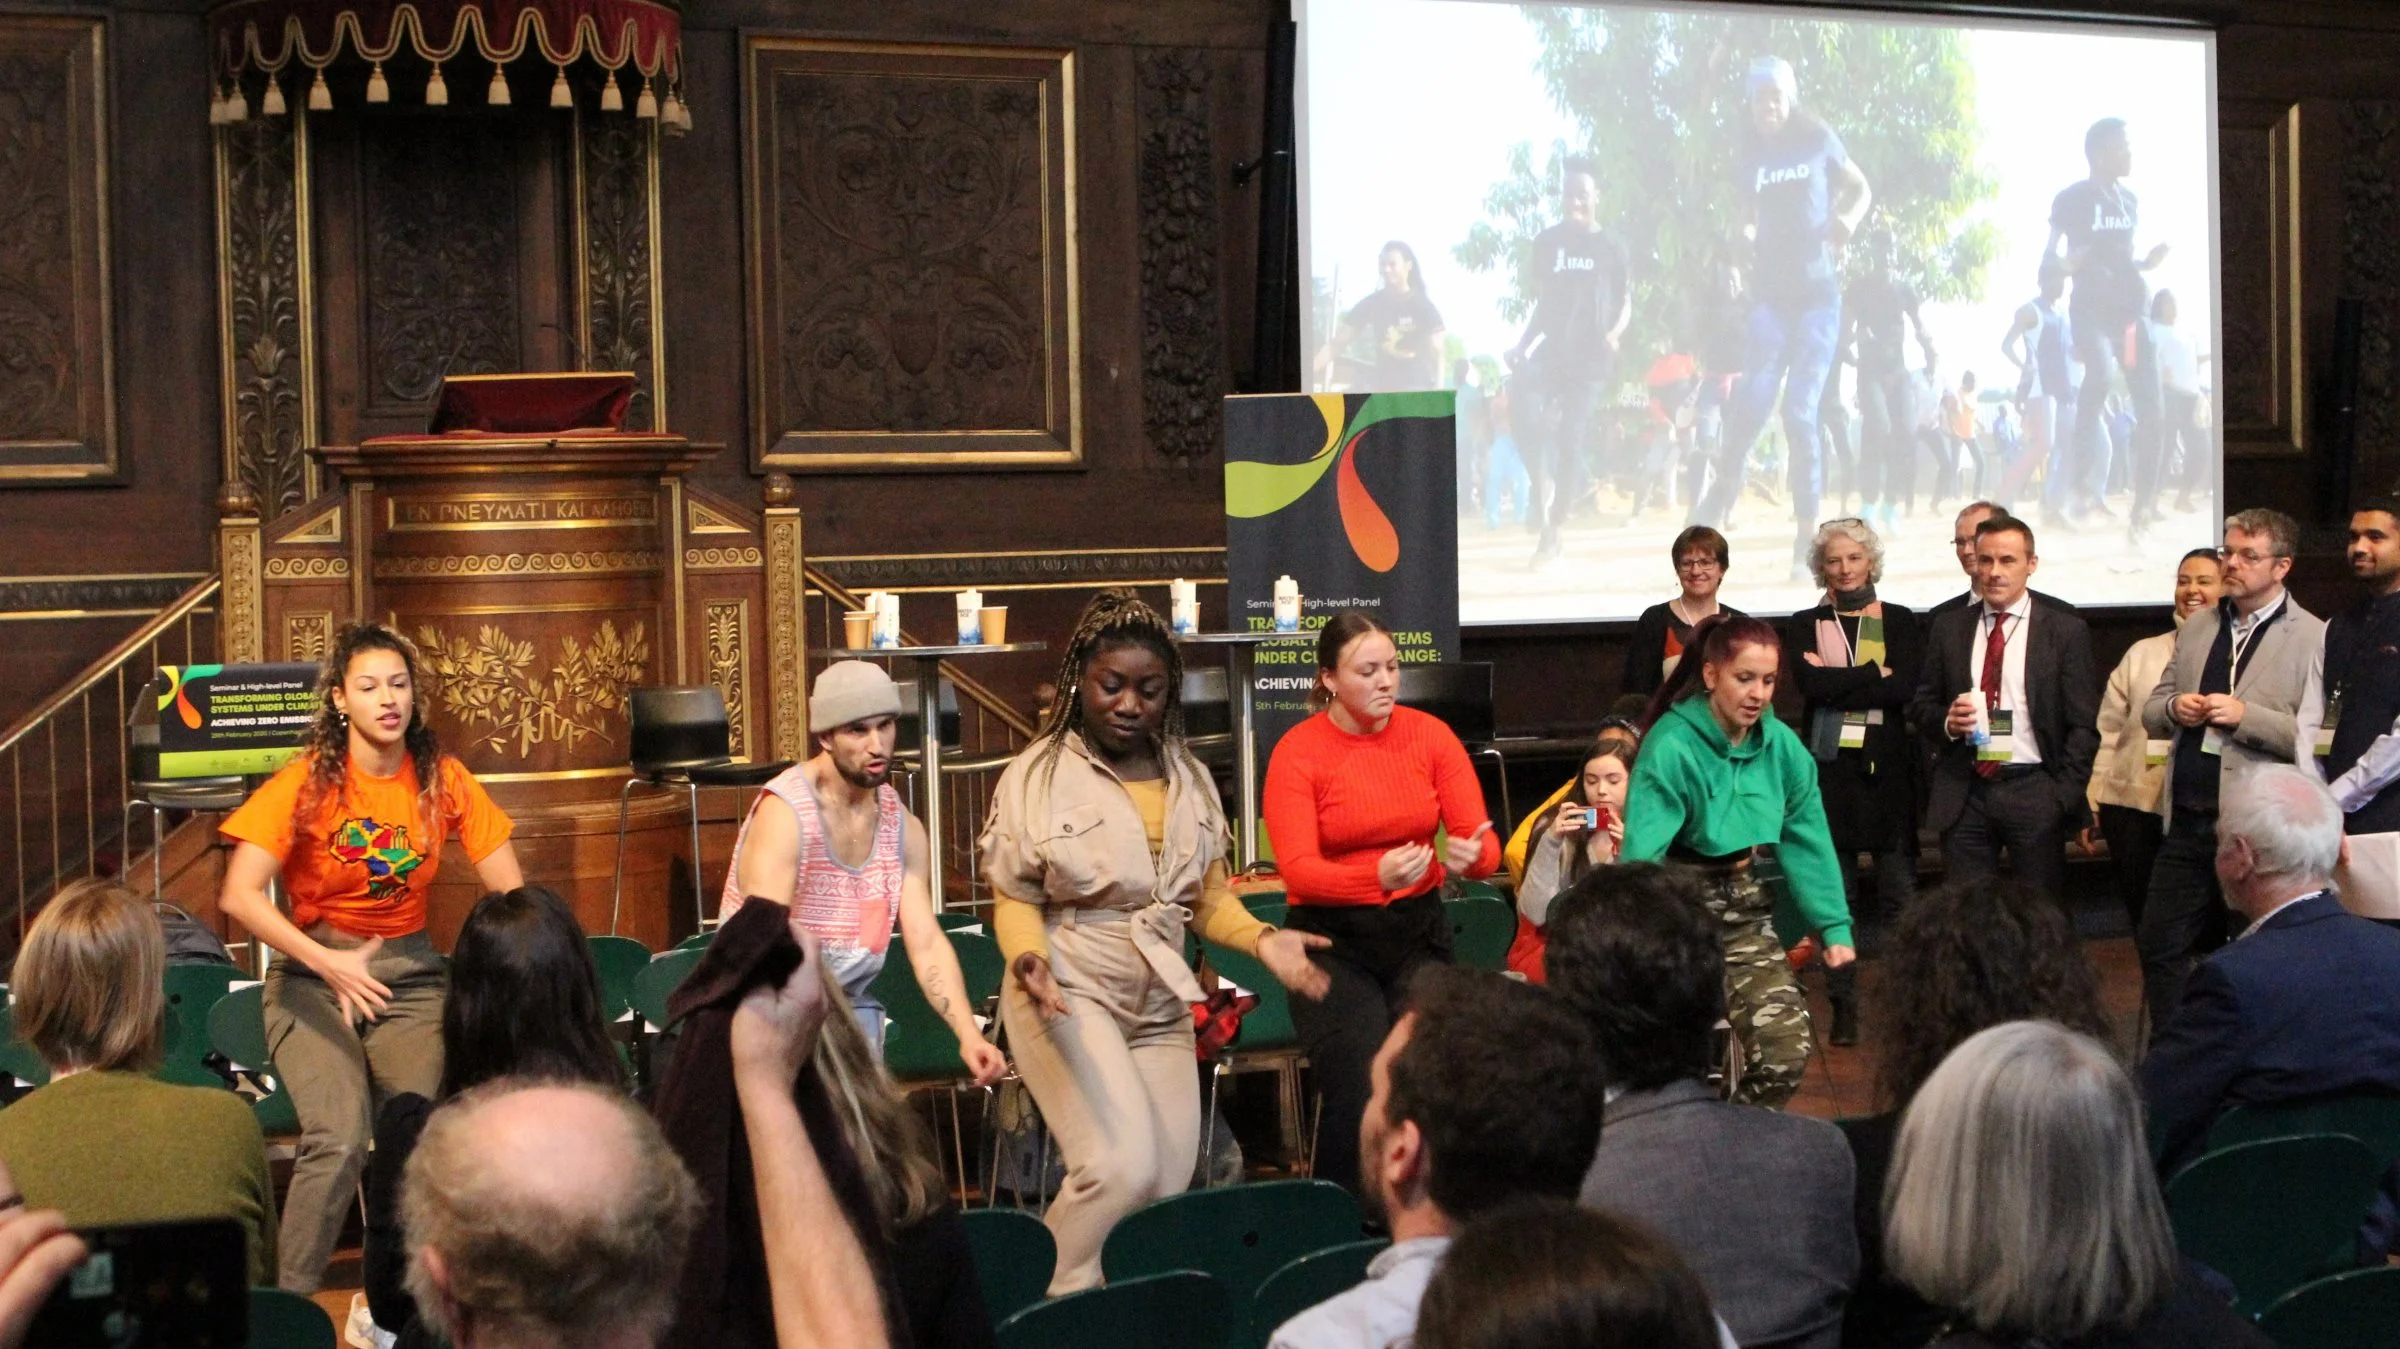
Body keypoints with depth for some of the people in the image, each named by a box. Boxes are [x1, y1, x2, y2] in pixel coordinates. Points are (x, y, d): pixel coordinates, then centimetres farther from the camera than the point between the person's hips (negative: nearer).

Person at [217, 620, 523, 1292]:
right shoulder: (307, 781, -7)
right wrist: (328, 962, -28)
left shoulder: (442, 779, 1)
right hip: (313, 977, -2)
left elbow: (511, 894, 0)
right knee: (339, 1139, -25)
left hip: (409, 973, 2)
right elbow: (239, 895, -16)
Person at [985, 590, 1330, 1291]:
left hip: (1160, 1003, 6)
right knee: (1121, 1167, -22)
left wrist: (1262, 939, -7)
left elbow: (1209, 897, 13)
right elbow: (1015, 899, -4)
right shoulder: (1036, 776, -5)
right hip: (1069, 993, -5)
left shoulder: (1189, 779, 9)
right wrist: (1029, 959, -25)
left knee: (1167, 1187, 2)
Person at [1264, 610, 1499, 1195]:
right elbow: (1297, 868, -16)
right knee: (1360, 1086, -19)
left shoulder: (1430, 735, 3)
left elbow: (1485, 848, -1)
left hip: (1418, 930, 3)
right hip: (1332, 937, -2)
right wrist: (1379, 875, -34)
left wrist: (1471, 854, -26)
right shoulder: (1297, 752, -5)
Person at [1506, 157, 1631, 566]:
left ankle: (1552, 531, -3)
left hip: (1591, 359, -2)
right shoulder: (1546, 242, 10)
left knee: (1571, 439, -9)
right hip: (1551, 352, 2)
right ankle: (1546, 528, -16)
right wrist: (1521, 345, 4)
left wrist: (1614, 334, -16)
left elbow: (1625, 301, 4)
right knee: (1543, 432, -15)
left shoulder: (1610, 247, 3)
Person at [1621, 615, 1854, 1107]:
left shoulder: (1780, 745, -1)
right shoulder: (1672, 747, -17)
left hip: (1750, 912, 5)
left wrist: (1834, 926, -3)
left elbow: (1808, 840, 3)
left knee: (1787, 1047, -6)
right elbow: (1643, 851, -23)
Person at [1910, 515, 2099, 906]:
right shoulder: (1948, 627, 10)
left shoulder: (2065, 629, 1)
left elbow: (2083, 723, 0)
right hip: (1963, 793, 2)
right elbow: (1921, 705, 16)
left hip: (2033, 792, -2)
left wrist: (2065, 797, -8)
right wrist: (1946, 721, -7)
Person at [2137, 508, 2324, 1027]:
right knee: (2159, 945, 6)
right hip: (2187, 822, 6)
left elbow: (2316, 739, -14)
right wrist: (2174, 708, -3)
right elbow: (2151, 711, 18)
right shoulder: (2195, 628, 15)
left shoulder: (2313, 639, -5)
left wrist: (2246, 717, -20)